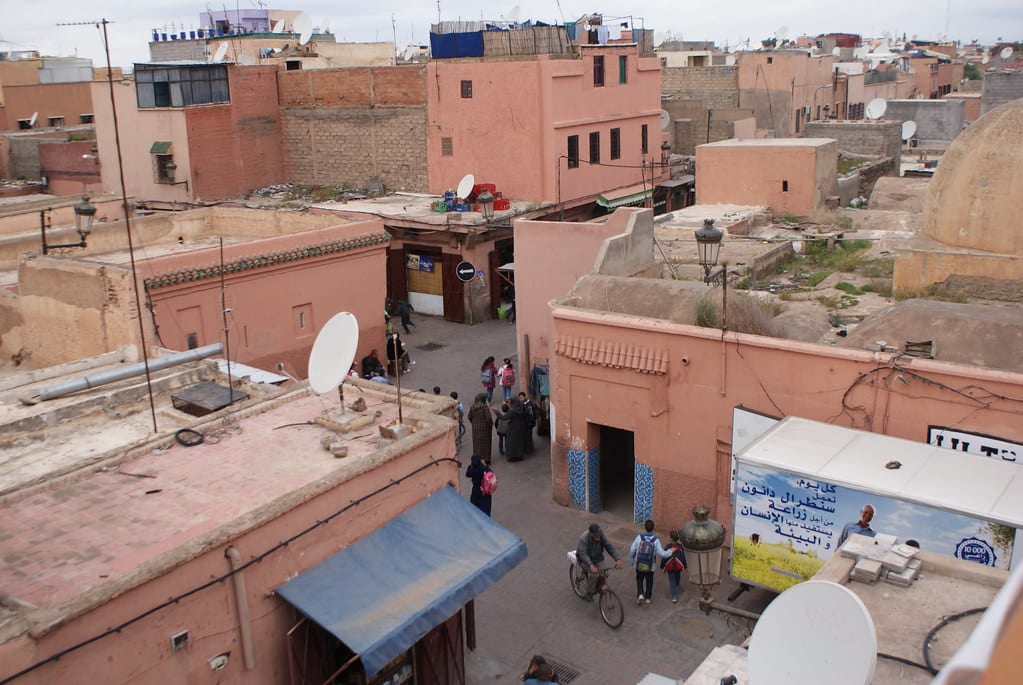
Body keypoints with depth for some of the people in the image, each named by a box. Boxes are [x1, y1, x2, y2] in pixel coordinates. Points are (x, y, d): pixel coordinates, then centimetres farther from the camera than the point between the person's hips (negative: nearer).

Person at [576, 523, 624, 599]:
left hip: (597, 559, 4)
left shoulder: (601, 536, -16)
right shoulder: (584, 538, -29)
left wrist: (618, 559, -31)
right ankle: (589, 593, -5)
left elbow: (610, 547, -17)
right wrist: (591, 565, -52)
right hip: (585, 560, -4)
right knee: (593, 573, -26)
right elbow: (583, 554, -37)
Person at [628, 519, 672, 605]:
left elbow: (632, 550, -11)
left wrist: (631, 561, 5)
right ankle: (648, 598, 30)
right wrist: (670, 552, 5)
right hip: (650, 566, 0)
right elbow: (661, 553, -13)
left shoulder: (639, 537, -14)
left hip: (639, 565, 0)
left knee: (639, 579, 21)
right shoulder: (655, 540, -13)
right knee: (649, 581, 21)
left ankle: (640, 594, 3)